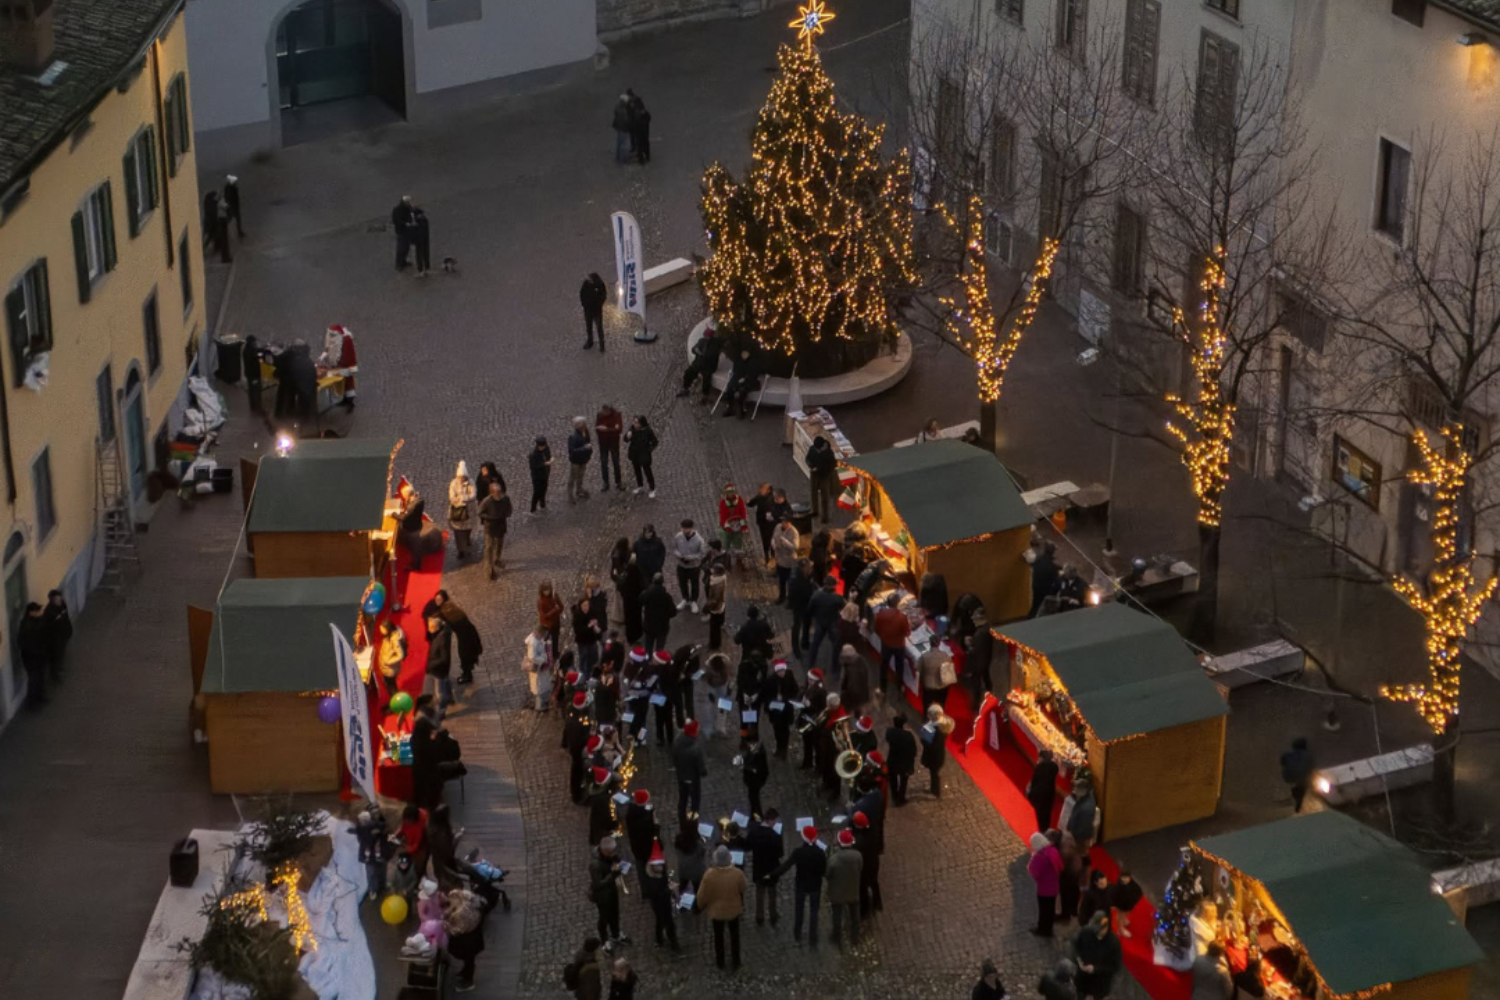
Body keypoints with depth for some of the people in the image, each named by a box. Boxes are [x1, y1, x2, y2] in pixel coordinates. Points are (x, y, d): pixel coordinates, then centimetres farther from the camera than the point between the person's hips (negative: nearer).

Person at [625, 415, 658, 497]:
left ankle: (653, 490, 13)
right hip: (634, 454, 5)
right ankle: (640, 487, 39)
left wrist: (649, 450, -7)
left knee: (647, 471, 0)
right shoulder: (632, 428, -10)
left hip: (644, 455, -5)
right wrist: (627, 436, -24)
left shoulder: (648, 431, -21)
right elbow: (626, 440, -2)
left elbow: (654, 442, -8)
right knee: (637, 470, 20)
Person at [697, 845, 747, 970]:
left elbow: (702, 895, -14)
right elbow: (742, 891, -5)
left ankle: (720, 962, 39)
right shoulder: (738, 874, -25)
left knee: (718, 936, 23)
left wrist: (700, 906, 6)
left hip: (717, 910, 0)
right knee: (734, 936, 22)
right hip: (733, 909, 0)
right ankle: (735, 962, 36)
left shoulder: (709, 875, -28)